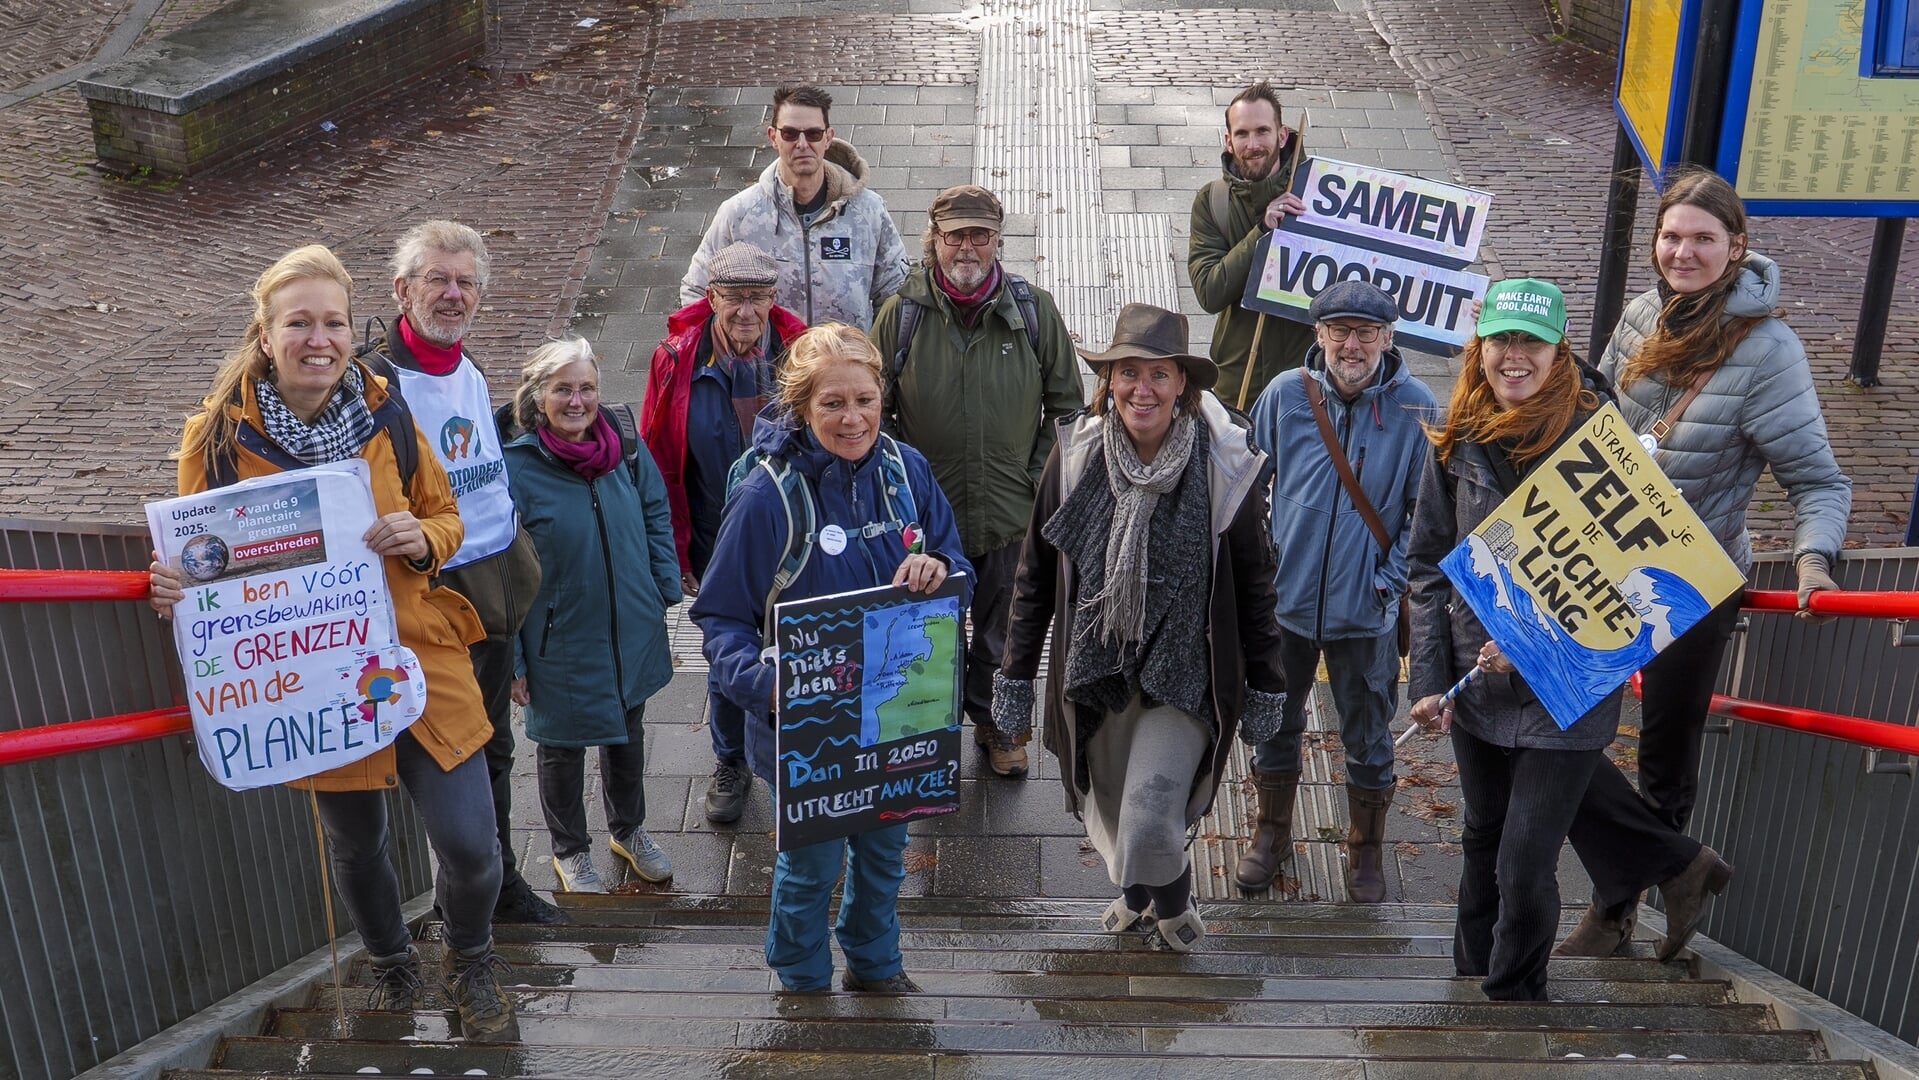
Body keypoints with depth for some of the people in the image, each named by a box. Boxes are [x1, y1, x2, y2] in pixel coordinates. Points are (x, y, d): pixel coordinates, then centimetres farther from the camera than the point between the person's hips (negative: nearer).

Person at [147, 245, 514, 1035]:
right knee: (355, 848, 18)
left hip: (421, 660, 0)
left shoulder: (386, 417, -4)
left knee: (468, 844, -3)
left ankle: (470, 957, 30)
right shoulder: (220, 433, -8)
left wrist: (422, 540, -17)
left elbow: (446, 518, 6)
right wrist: (177, 584, -19)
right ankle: (393, 964, 49)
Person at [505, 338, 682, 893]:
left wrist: (665, 588, 3)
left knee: (628, 733, 23)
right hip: (562, 647, -4)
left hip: (633, 635, 4)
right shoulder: (517, 467, -19)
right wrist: (512, 659, -12)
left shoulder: (626, 450, -7)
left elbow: (657, 517, 8)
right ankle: (570, 849, 39)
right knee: (563, 746, 16)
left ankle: (628, 829, 47)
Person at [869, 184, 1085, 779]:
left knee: (1002, 632, 19)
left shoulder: (1034, 310, -4)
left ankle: (996, 723, 42)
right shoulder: (902, 315, -7)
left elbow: (1065, 405, 4)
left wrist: (1041, 482, -1)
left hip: (1012, 514, 1)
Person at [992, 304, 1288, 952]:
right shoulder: (1074, 456, -6)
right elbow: (1035, 576, 3)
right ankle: (1134, 891, 50)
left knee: (1149, 820, -11)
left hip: (1185, 673, -3)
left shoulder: (1225, 464, -11)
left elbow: (1254, 584, -1)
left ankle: (1172, 902, 24)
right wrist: (1015, 675, 4)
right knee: (1110, 809, 17)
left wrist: (1265, 687, 4)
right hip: (1094, 669, 3)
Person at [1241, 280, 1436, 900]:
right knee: (1276, 724, 18)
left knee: (1369, 738, 14)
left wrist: (1393, 578, -10)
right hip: (1285, 596, 2)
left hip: (1366, 609, -1)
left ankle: (1367, 849, 36)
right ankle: (1273, 832, 40)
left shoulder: (1415, 407, -10)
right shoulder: (1284, 394, -7)